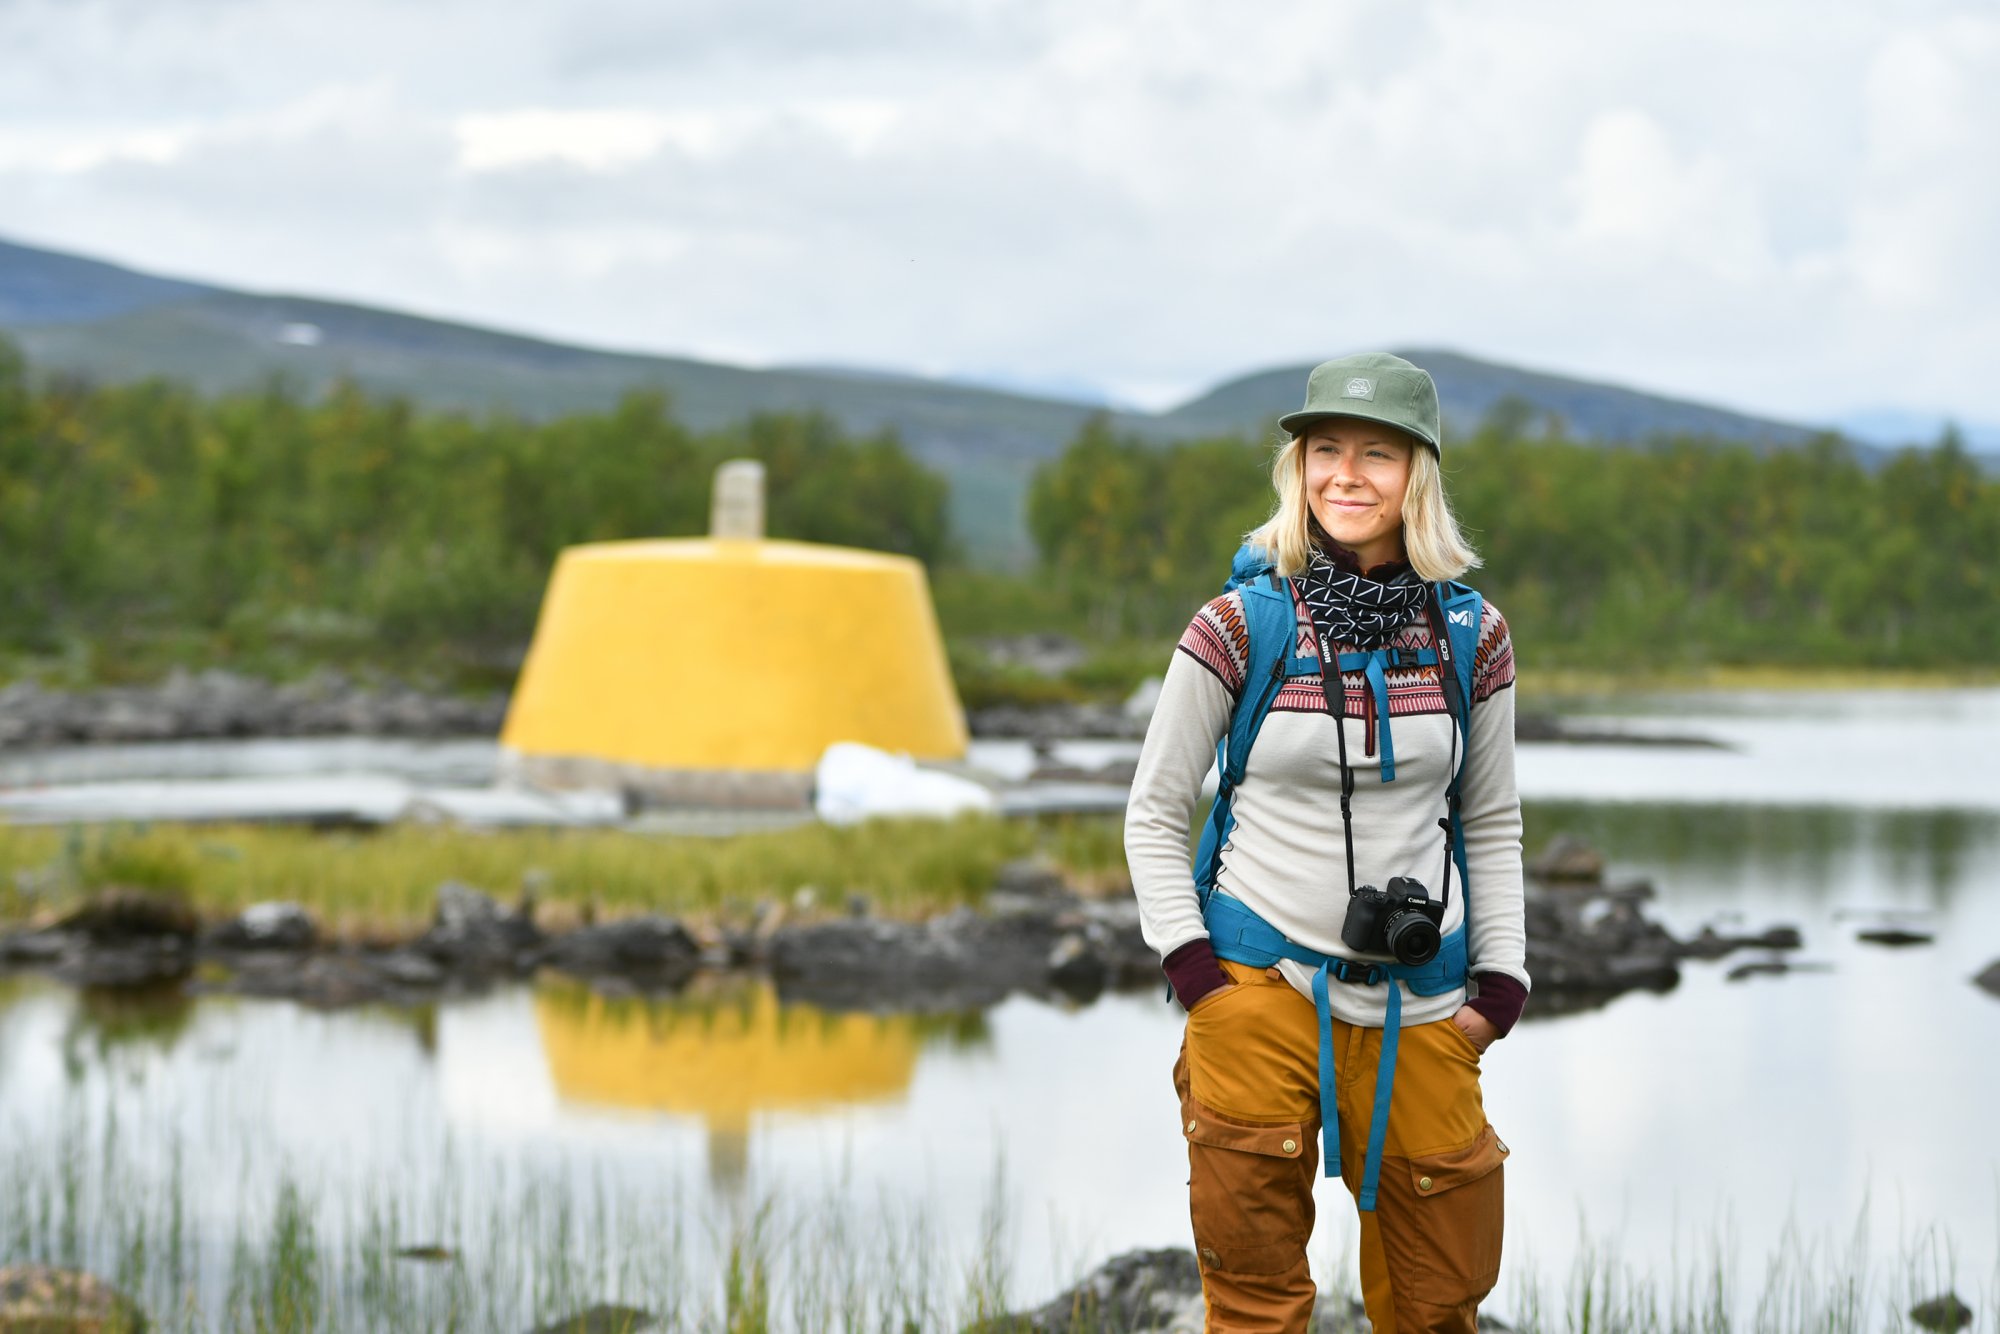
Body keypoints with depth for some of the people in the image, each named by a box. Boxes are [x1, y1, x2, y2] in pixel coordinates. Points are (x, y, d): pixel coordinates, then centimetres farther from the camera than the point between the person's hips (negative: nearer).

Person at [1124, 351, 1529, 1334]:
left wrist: (1500, 979, 3)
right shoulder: (1240, 626, -5)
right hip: (1263, 986, -2)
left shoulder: (1470, 636, 2)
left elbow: (1492, 823, 13)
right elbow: (1154, 815, 2)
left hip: (1418, 1008, 2)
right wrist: (1191, 967, -8)